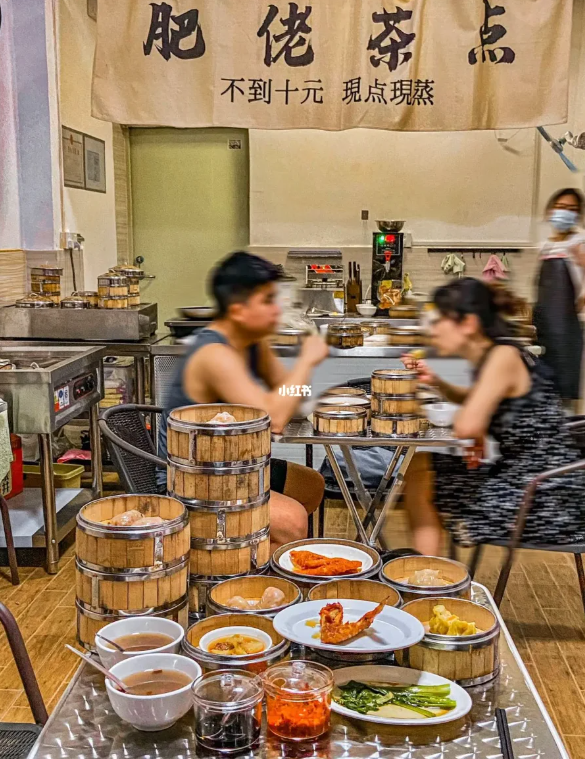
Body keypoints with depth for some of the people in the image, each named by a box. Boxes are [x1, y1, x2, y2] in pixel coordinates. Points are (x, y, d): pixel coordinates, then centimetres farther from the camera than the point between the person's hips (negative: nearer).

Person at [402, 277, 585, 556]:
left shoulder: (503, 356, -18)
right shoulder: (488, 357, 7)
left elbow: (467, 426, -29)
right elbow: (473, 400, 28)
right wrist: (436, 382, 11)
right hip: (521, 479, 9)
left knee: (419, 478, 1)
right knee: (419, 466, 15)